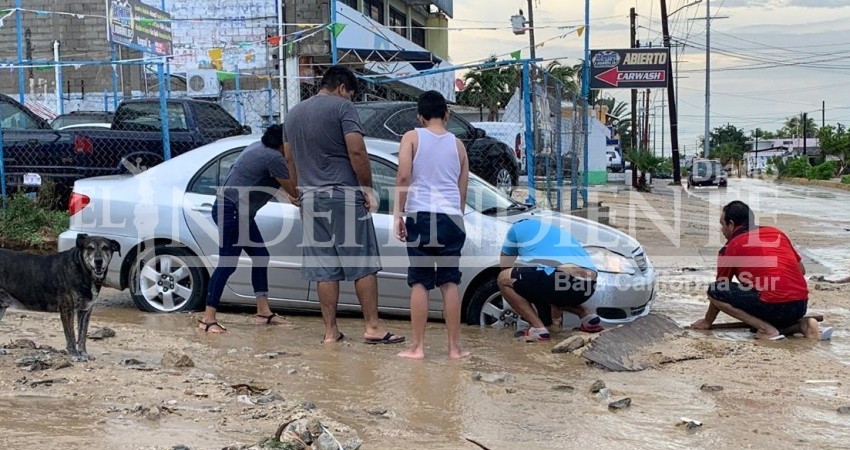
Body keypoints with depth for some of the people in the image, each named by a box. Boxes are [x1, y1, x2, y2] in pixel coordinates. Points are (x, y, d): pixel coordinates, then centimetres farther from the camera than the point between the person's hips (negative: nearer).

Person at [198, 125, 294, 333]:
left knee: (260, 256, 12)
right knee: (227, 264, -11)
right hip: (231, 211, -11)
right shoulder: (274, 158, -16)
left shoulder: (259, 147, 12)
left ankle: (263, 312, 17)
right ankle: (208, 319, -8)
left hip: (239, 212, 11)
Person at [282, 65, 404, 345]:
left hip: (311, 197, 6)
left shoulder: (294, 113, 16)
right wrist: (367, 187, -7)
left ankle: (331, 332, 10)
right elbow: (356, 150, -14)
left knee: (324, 270, 7)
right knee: (364, 264, 1)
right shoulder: (342, 107, -4)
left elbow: (289, 158, 20)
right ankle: (373, 327, 2)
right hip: (344, 194, -6)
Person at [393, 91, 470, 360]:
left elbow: (404, 176, -8)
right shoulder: (457, 144, 15)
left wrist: (398, 213, -5)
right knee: (450, 282, 7)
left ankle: (418, 347, 4)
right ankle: (454, 347, 9)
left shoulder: (412, 137, 5)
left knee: (419, 283, 2)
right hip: (451, 217, 2)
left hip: (420, 215, -2)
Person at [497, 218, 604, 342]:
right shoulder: (557, 230, 38)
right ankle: (588, 316, 17)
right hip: (588, 286, 8)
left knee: (503, 279, 11)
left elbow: (505, 268, 28)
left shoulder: (518, 227, 21)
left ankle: (538, 328, -1)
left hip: (562, 280, -8)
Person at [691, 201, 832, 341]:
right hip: (801, 305, 7)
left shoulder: (731, 247, 4)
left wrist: (707, 321, 26)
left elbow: (719, 289, 14)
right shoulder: (776, 233, 19)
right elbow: (801, 270, 24)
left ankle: (767, 329, -8)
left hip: (772, 305, -7)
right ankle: (803, 324, 7)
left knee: (714, 290, -1)